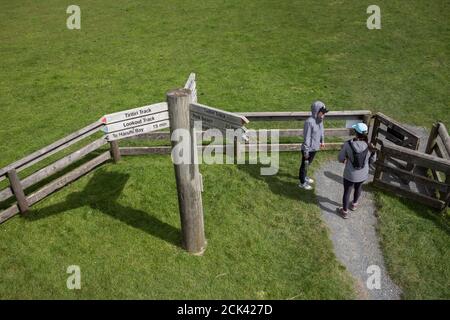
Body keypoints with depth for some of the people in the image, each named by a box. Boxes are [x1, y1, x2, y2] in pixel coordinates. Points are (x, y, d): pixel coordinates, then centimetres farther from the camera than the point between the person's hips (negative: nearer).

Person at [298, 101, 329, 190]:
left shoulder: (320, 119, -5)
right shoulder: (309, 122, -30)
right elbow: (307, 137, -24)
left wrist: (322, 141, 24)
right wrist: (306, 151, -19)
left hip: (315, 147, 8)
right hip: (308, 149, -8)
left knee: (308, 163, 27)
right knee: (305, 165, 12)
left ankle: (304, 176, 50)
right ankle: (302, 182, 30)